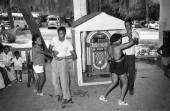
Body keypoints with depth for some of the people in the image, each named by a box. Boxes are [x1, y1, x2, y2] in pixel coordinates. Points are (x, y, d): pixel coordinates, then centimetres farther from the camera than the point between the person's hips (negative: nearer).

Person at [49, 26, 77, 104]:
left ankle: (67, 97, 9)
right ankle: (59, 94, 30)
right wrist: (53, 51, -11)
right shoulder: (54, 39, -2)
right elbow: (50, 48, 13)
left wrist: (63, 57, -19)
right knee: (54, 80, 7)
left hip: (62, 62, -3)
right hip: (54, 61, 4)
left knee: (64, 80, -4)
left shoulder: (68, 43, -10)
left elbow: (74, 56, -11)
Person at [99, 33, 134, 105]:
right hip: (119, 67, -7)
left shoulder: (108, 47, -1)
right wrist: (129, 36, 0)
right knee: (125, 83, 12)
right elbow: (131, 42, -18)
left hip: (112, 66, 7)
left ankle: (103, 96, 26)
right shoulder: (119, 47, -23)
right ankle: (121, 101, 16)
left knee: (114, 82, 24)